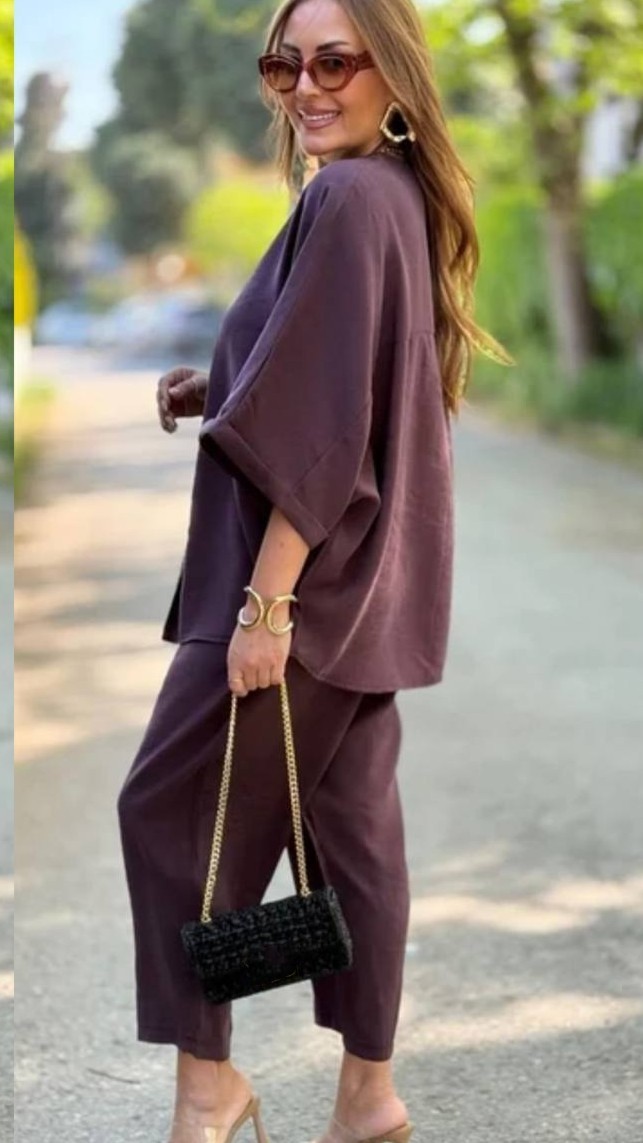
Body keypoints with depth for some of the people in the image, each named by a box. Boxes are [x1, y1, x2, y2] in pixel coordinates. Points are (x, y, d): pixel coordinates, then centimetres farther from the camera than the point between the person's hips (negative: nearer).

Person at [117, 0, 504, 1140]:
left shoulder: (347, 198, -17)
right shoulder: (394, 195, 12)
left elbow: (324, 421, -22)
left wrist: (268, 601, -22)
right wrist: (220, 393, 9)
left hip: (309, 576, -9)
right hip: (360, 578, 9)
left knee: (171, 804, 1)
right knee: (349, 819, 11)